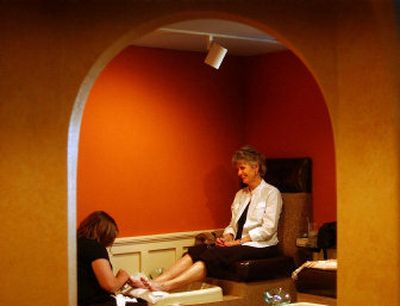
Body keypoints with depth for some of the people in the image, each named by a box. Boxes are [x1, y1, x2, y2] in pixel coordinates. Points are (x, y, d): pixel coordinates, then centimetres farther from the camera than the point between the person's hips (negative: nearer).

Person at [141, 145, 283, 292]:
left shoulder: (271, 193, -1)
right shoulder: (240, 194, 21)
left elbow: (268, 229, -10)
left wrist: (238, 241, -14)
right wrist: (227, 238, -4)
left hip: (259, 247, -7)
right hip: (239, 244, 7)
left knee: (213, 255, -31)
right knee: (197, 250, -19)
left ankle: (166, 286, -44)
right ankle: (157, 282, -34)